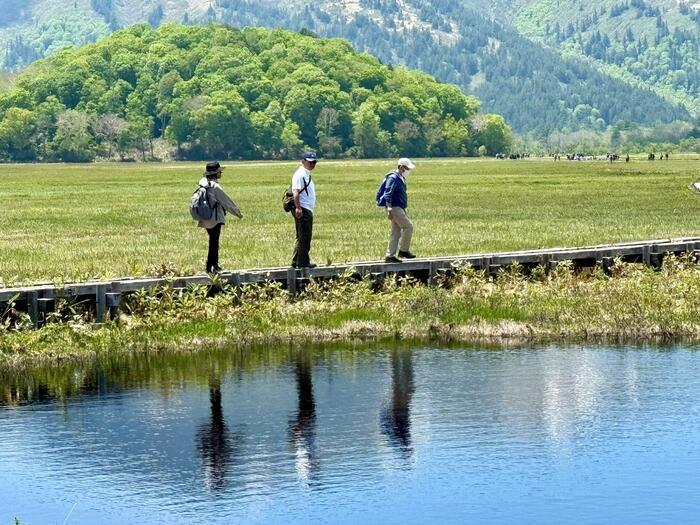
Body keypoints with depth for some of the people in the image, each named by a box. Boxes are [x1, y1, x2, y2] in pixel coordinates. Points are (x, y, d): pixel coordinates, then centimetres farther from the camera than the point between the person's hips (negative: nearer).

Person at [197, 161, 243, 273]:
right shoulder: (215, 186, -18)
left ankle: (214, 265, 28)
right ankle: (209, 267, -1)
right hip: (215, 218, -8)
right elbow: (226, 201, -11)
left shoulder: (203, 183, 5)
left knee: (213, 241, 19)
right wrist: (237, 212, 1)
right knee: (214, 242, -1)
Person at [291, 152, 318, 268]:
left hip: (308, 210, 11)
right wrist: (298, 208, -30)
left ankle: (296, 262, 19)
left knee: (302, 237, 14)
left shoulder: (307, 175, 20)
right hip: (302, 210, -11)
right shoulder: (300, 174, -11)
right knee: (304, 237, -10)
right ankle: (302, 262, -9)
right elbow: (295, 191, -21)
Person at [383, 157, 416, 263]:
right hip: (395, 208, -10)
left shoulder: (401, 179, 18)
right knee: (408, 226, -12)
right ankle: (403, 250, -6)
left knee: (396, 232, 8)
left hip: (400, 209, 10)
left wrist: (404, 211, 27)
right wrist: (389, 209, -26)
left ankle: (390, 255, 9)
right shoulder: (393, 178, -12)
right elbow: (388, 195, -19)